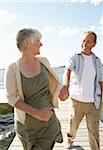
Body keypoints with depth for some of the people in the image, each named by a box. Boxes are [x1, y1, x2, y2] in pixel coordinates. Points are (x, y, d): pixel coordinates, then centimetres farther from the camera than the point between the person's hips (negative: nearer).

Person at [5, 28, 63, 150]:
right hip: (27, 124, -2)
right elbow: (12, 98, -14)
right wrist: (37, 113, -19)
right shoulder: (13, 69, -16)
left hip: (49, 121, 2)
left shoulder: (44, 61, -4)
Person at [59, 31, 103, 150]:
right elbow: (67, 72, -23)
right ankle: (69, 139, 47)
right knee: (73, 123, 17)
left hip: (93, 102, 2)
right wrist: (65, 87, -42)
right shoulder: (74, 57, -4)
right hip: (76, 99, -1)